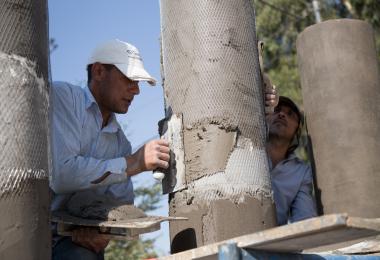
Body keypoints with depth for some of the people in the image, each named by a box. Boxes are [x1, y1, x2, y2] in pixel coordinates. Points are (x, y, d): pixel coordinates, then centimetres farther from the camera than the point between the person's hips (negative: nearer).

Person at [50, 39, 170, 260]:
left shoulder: (120, 142, 11)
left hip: (77, 234, 4)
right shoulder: (62, 96, -7)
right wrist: (134, 163, -19)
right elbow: (60, 175, -20)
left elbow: (122, 202, 12)